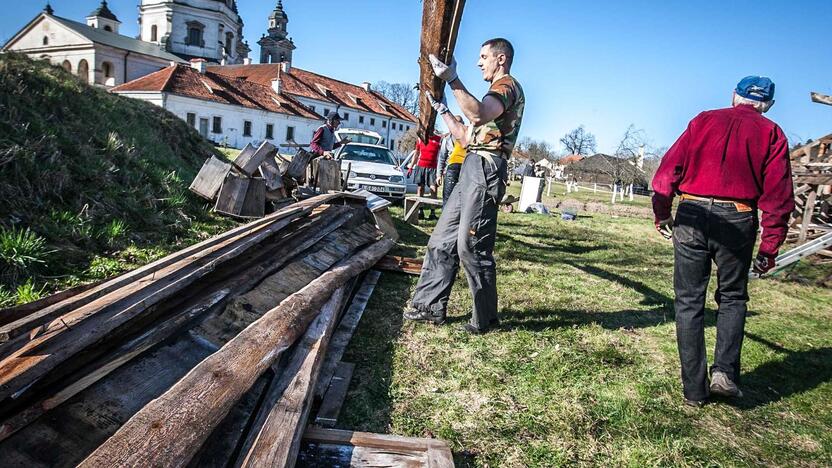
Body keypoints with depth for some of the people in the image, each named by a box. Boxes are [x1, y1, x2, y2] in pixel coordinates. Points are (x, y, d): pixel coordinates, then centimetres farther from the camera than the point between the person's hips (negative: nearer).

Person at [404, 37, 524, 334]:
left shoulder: (507, 85, -2)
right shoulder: (497, 93, 30)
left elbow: (478, 114, -26)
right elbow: (466, 138, 29)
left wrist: (452, 79, -26)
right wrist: (442, 110, 27)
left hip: (485, 169, -10)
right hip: (472, 169, 10)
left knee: (471, 246, -10)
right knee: (443, 239, 7)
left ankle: (486, 319, 1)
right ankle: (431, 305, 12)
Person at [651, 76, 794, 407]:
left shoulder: (703, 121, 10)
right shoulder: (771, 134, 8)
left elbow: (668, 169, 3)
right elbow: (778, 194, 2)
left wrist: (662, 214, 11)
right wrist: (770, 247, 5)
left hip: (691, 216, 0)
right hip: (737, 221, 0)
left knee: (689, 301, 7)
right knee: (732, 297, 19)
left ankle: (694, 389, 10)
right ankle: (725, 372, 4)